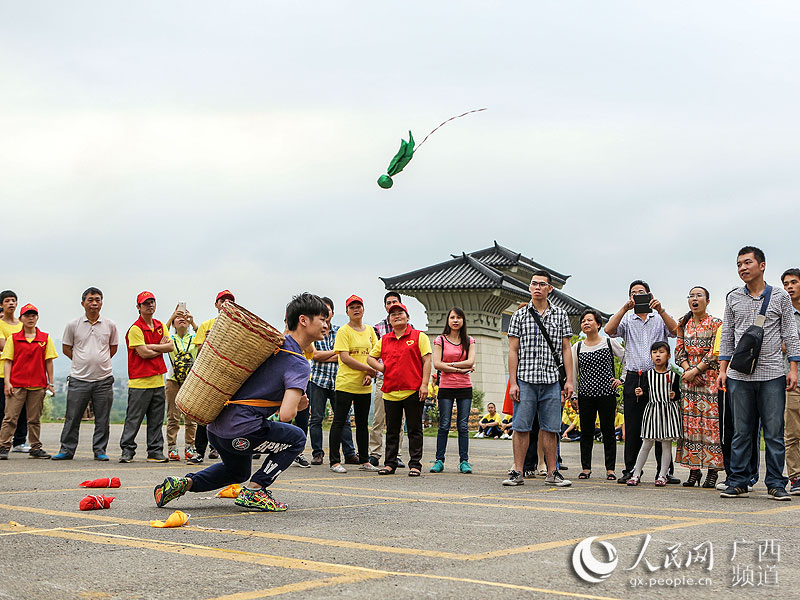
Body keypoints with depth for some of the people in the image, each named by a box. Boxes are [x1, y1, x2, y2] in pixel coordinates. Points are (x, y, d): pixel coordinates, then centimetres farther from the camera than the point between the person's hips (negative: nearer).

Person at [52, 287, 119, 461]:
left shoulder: (110, 325, 5)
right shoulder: (73, 325, 2)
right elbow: (66, 348, 11)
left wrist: (101, 362, 10)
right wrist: (82, 362, 7)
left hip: (104, 379, 1)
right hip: (79, 379, -1)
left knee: (102, 419, 4)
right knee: (72, 417, 2)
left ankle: (100, 450, 14)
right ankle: (67, 450, 13)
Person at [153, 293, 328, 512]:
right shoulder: (299, 365, -14)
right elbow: (286, 415, -24)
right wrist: (298, 405, -3)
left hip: (216, 425, 8)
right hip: (241, 431, -8)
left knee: (237, 472, 34)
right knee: (296, 438, 12)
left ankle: (184, 483, 15)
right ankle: (254, 491, 3)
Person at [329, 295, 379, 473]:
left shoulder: (370, 331, 12)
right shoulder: (343, 331, -5)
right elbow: (344, 358, -13)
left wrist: (369, 375, -6)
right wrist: (368, 369, -12)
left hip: (365, 385, 5)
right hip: (346, 383, -5)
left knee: (363, 423, 12)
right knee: (339, 422, -3)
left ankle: (364, 460, 20)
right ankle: (335, 461, 1)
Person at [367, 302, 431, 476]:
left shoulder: (419, 336, 2)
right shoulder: (384, 340, 13)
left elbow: (426, 361, -3)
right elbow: (370, 357, 23)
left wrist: (424, 384, -11)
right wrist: (381, 368, 3)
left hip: (413, 391, -4)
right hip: (390, 392, 4)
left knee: (414, 430, 2)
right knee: (392, 430, 9)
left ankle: (415, 465, 6)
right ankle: (390, 464, 15)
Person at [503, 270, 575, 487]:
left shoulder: (560, 315, 10)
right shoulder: (519, 315, 6)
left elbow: (566, 349, 10)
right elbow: (513, 350, 3)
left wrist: (569, 380, 2)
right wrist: (513, 382, -4)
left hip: (551, 380, 1)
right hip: (525, 380, -1)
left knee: (550, 428, 4)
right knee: (521, 426, -2)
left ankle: (552, 473, 11)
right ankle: (518, 472, 4)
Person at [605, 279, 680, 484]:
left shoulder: (660, 317, 11)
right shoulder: (627, 319, 12)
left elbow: (675, 330, -8)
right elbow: (609, 330, -6)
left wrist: (660, 310, -17)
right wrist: (625, 308, -14)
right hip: (634, 377, 1)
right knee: (633, 427, 1)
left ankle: (665, 471, 4)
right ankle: (630, 471, 7)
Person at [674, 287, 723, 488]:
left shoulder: (715, 324, -1)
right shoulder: (683, 324, 13)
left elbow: (715, 353, -7)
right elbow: (679, 351, 11)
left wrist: (695, 370, -13)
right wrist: (687, 369, -6)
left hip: (709, 378, -4)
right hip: (688, 378, 4)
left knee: (711, 422, -7)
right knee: (690, 423, 1)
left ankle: (712, 472, -4)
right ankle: (694, 470, 5)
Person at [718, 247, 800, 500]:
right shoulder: (733, 298, 11)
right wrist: (723, 369, 9)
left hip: (772, 375, -2)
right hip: (739, 375, 2)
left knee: (774, 432, -1)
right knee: (741, 432, 4)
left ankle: (776, 484, 7)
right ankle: (738, 483, 9)